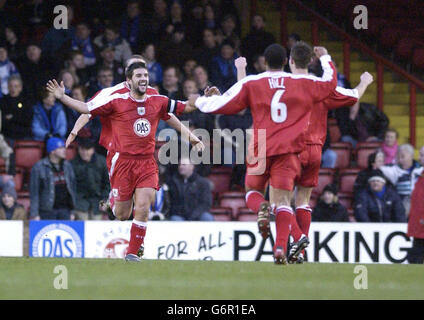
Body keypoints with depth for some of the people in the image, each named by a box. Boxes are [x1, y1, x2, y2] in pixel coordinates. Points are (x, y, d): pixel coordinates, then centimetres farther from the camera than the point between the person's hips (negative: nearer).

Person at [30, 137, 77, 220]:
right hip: (47, 211, -4)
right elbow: (34, 192, -4)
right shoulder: (39, 167, -3)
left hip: (64, 210, 4)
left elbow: (73, 188, 13)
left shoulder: (67, 166, 10)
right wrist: (34, 214, -7)